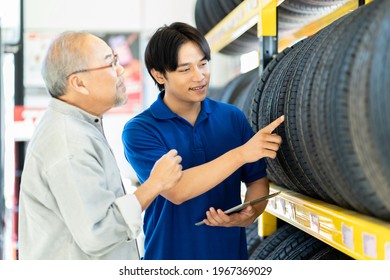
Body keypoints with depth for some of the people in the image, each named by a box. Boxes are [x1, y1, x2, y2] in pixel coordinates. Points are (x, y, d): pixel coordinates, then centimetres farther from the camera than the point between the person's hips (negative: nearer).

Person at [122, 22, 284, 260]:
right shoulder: (139, 130, -12)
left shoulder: (233, 118, -1)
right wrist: (242, 153, -29)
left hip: (231, 251, 3)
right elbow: (175, 191, -24)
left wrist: (248, 216, -16)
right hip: (170, 253, -3)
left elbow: (258, 180, 4)